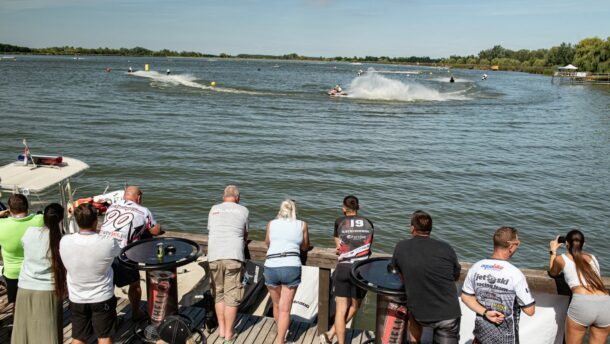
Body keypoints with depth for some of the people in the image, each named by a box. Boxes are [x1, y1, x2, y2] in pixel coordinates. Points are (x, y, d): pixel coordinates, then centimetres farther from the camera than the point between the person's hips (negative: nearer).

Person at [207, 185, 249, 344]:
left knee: (218, 294, 16)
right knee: (231, 297, 4)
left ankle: (221, 330, 22)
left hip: (214, 257, 3)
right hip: (234, 258, -2)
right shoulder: (243, 210, 10)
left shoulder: (214, 209, 15)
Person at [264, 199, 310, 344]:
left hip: (271, 267, 2)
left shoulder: (271, 223, 13)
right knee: (285, 309, 5)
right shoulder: (302, 224, 9)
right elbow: (305, 247, 22)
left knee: (277, 306, 21)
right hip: (291, 268, -2)